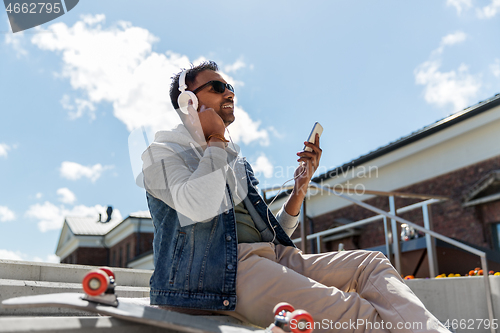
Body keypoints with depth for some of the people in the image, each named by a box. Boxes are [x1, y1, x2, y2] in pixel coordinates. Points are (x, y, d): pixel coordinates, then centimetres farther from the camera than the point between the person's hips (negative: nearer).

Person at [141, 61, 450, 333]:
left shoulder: (235, 160, 28)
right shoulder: (163, 152, 7)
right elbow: (200, 207, -18)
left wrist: (300, 187, 12)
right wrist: (216, 141, -4)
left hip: (272, 257, 7)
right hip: (219, 270, -7)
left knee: (370, 263, -10)